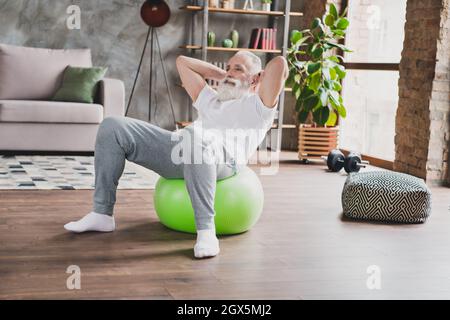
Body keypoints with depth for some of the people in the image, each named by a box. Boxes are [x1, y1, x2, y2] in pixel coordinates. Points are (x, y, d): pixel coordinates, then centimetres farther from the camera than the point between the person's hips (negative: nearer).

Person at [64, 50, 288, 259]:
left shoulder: (257, 104, 19)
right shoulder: (210, 100, 37)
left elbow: (279, 63, 4)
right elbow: (183, 62, 45)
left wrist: (257, 80, 21)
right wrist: (222, 75, 42)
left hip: (222, 158, -7)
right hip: (177, 151, 7)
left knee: (195, 137, -44)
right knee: (112, 127, -3)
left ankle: (206, 231, -39)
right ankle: (102, 213, -4)